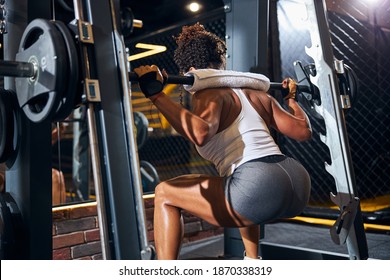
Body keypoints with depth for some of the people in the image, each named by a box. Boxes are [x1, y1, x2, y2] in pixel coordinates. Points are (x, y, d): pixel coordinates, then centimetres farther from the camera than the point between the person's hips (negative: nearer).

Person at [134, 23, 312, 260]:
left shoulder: (210, 94, 2)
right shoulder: (257, 93, 22)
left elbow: (200, 133, -22)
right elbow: (304, 131, 26)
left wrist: (156, 93, -16)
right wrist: (291, 96, 43)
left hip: (262, 192, -8)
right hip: (299, 185, 8)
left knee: (165, 194, 6)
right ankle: (253, 260, 45)